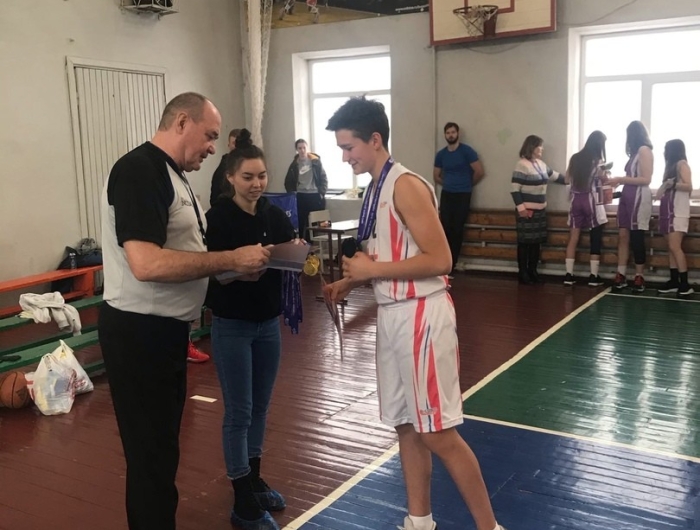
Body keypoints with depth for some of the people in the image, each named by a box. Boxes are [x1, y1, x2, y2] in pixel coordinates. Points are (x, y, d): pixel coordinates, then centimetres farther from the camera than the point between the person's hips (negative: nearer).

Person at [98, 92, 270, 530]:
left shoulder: (172, 174, 13)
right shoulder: (140, 170, -18)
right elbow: (146, 263, -29)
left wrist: (237, 265, 4)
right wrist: (231, 259, -21)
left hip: (166, 330, 10)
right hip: (139, 333, -10)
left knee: (164, 445, 21)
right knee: (151, 453, 3)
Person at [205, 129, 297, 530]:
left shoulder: (277, 216, 2)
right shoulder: (216, 218, -13)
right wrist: (236, 270, -33)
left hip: (269, 322, 5)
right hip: (231, 325, -5)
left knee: (260, 407, 16)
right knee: (238, 413, 2)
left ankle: (255, 481, 34)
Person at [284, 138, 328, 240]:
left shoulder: (316, 161, 1)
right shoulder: (294, 164, 5)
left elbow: (324, 178, 1)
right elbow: (288, 182, 12)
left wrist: (322, 193, -7)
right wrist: (292, 194, -1)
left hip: (315, 196, -1)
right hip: (300, 197, 1)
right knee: (300, 223, 1)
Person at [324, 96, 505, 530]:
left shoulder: (406, 185, -16)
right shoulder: (377, 188, 13)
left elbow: (439, 260, -22)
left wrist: (372, 269, -16)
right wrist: (353, 281, 7)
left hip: (421, 315, -9)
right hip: (392, 314, 9)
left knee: (439, 434, -2)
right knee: (406, 425, 16)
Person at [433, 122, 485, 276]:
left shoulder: (467, 151, -6)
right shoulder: (441, 154, 7)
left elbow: (479, 172, -5)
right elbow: (436, 176, 18)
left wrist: (467, 184, 6)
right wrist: (449, 183, 11)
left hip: (463, 195, -3)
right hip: (446, 194, 3)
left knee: (457, 229, 0)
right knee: (445, 227, -5)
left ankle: (452, 264, 8)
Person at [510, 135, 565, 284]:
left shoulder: (541, 164, 12)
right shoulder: (522, 165, -13)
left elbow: (555, 176, 26)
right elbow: (514, 188, -17)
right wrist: (520, 207, -22)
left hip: (540, 210, 8)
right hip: (527, 210, -8)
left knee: (536, 242, 10)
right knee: (524, 242, -2)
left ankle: (532, 271, 19)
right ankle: (522, 273, 5)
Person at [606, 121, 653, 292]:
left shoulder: (644, 150, -6)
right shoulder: (636, 151, 17)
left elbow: (646, 179, -13)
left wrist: (620, 179, -12)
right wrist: (618, 181, 9)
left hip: (638, 197, -8)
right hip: (627, 196, 8)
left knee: (636, 237, -4)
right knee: (623, 235, 2)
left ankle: (639, 277, 4)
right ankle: (621, 275, 2)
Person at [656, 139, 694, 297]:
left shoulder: (682, 163, -3)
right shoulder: (671, 166, 22)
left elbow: (689, 186, -15)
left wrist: (673, 184, -29)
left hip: (678, 211, -8)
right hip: (668, 210, 9)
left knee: (675, 247, -15)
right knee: (671, 247, 3)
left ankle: (685, 284, -15)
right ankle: (674, 281, 3)